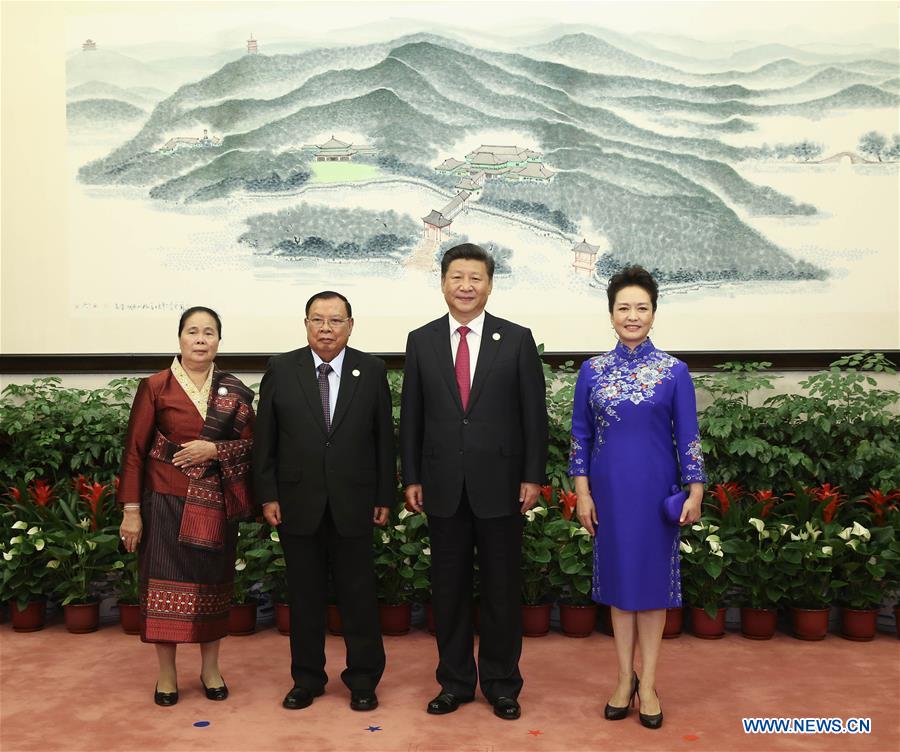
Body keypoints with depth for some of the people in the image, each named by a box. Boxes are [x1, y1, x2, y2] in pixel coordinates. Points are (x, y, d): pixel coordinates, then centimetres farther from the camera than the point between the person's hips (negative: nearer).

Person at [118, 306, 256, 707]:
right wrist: (131, 509, -7)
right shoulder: (155, 386, -3)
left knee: (212, 580, 10)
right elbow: (134, 450, -4)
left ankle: (210, 669, 25)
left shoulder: (234, 391, 3)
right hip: (167, 499, -2)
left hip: (215, 502, 2)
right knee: (165, 582, 1)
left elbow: (250, 444, 4)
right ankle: (166, 674, 17)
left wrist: (214, 449, -14)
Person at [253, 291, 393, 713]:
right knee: (304, 595, 11)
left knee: (359, 595, 7)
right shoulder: (281, 370, 1)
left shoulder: (372, 371, 1)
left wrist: (385, 497, 1)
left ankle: (363, 680, 23)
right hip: (297, 504, 1)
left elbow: (384, 438, 3)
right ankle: (307, 679, 27)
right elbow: (264, 440, 3)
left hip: (353, 504, 0)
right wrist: (267, 495, -2)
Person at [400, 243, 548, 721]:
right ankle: (455, 681, 27)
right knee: (448, 587, 11)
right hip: (443, 485, 2)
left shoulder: (517, 339, 0)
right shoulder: (421, 341, 5)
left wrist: (533, 477, -4)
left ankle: (501, 684, 25)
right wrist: (411, 478, 2)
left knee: (502, 588, 9)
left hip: (499, 484, -1)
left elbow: (534, 413, 0)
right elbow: (410, 417, 6)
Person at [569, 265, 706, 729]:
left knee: (653, 578, 6)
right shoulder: (592, 371, 1)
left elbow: (687, 436, -1)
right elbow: (581, 435, 3)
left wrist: (695, 491, -6)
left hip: (656, 489, -1)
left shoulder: (674, 371, -2)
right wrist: (582, 492, -2)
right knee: (618, 577, 10)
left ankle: (647, 682, 19)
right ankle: (625, 677, 24)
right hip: (610, 489, 1)